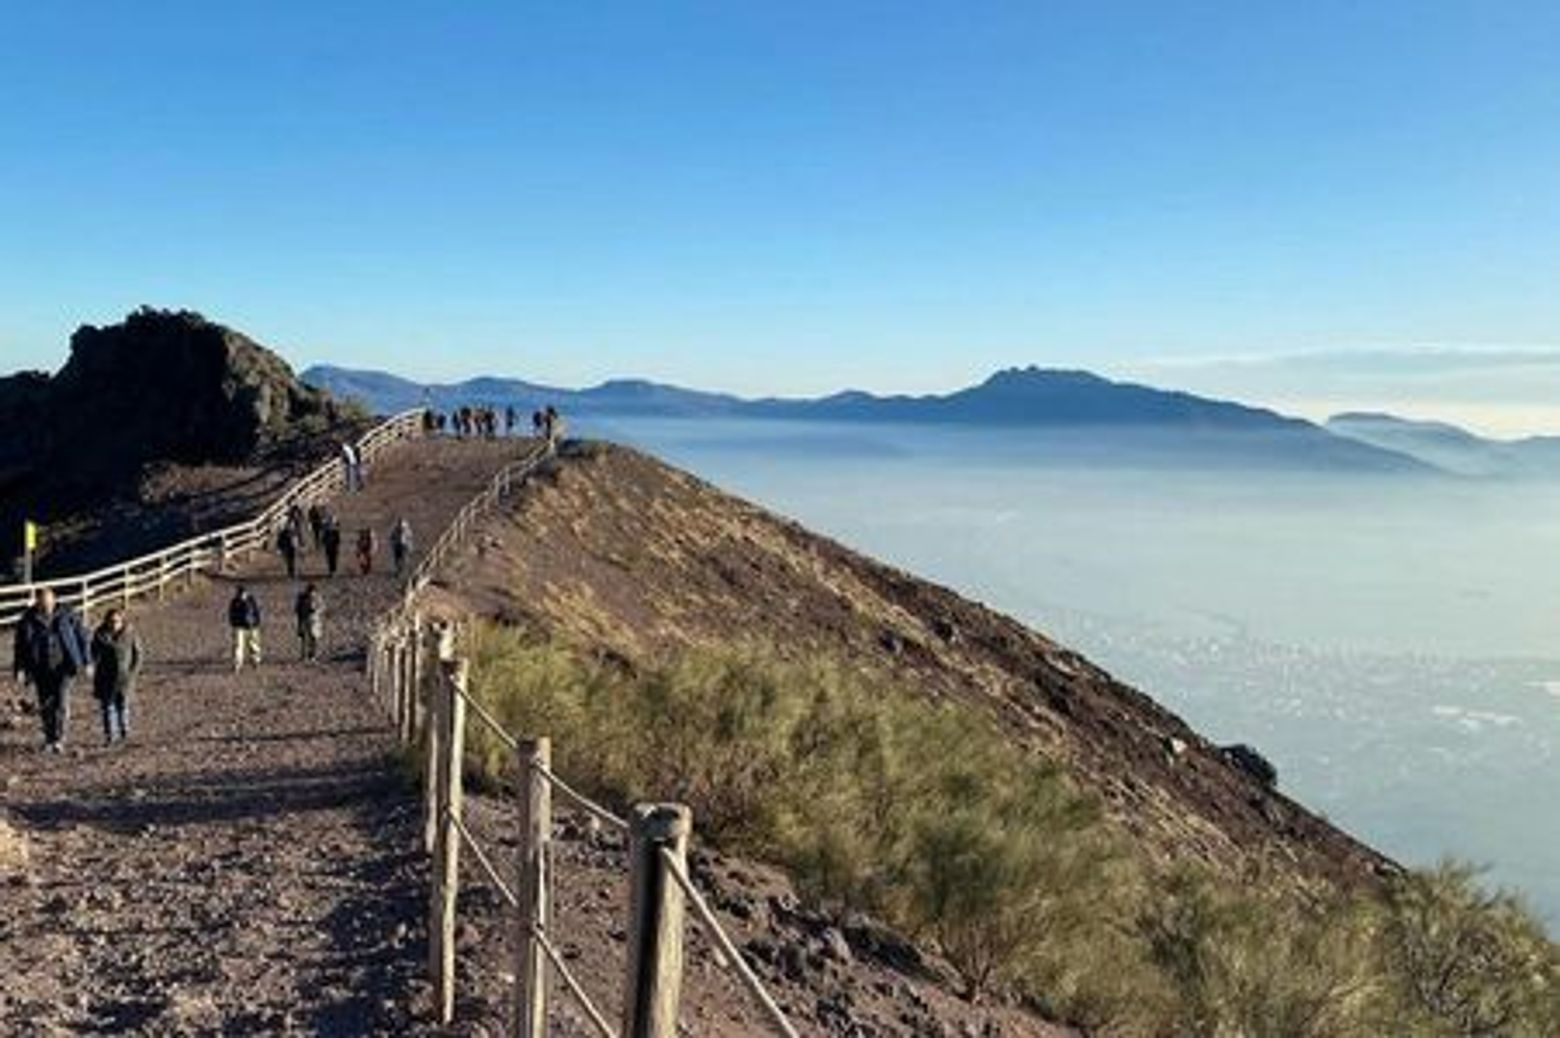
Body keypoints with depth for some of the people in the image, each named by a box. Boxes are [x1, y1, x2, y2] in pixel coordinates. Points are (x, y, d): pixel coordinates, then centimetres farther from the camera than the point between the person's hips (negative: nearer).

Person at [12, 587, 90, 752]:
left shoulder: (67, 615, -6)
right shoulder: (28, 619, -5)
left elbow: (81, 636, 1)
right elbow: (21, 645, 1)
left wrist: (86, 661, 1)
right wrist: (20, 669, -5)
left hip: (62, 666, -1)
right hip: (41, 669, 1)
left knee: (61, 702, -9)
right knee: (45, 705, 7)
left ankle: (58, 740, -2)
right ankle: (49, 738, 23)